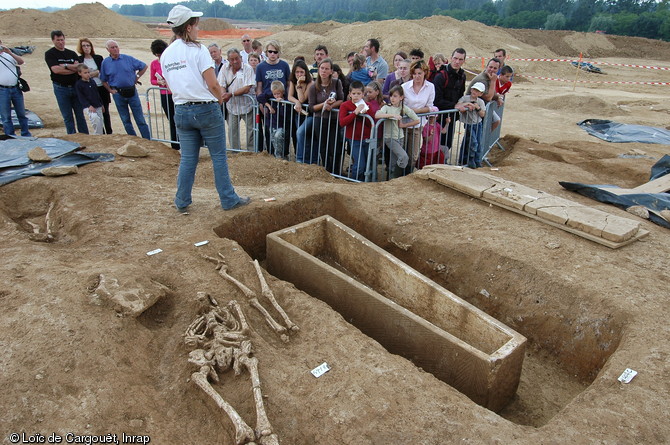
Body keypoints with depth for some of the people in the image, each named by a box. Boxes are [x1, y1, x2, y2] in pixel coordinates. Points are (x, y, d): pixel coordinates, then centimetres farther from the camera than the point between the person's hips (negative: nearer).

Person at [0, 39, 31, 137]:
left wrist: (10, 52, -18)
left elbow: (21, 61, -5)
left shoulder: (9, 55, 10)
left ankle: (26, 135, 21)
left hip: (16, 88, 2)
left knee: (22, 114, 11)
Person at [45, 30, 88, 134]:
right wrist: (73, 68, -8)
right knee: (67, 117, 0)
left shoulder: (72, 54, 12)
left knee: (80, 115, 5)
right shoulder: (49, 54, 1)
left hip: (75, 86, 3)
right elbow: (56, 69, -13)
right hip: (61, 88, -3)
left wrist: (65, 65, -13)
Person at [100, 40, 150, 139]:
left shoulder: (128, 59, 1)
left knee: (140, 119, -1)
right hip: (118, 94, 1)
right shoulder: (105, 63, 4)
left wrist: (137, 77, 5)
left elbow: (144, 66, 9)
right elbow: (103, 80, 11)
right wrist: (111, 90, 1)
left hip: (132, 92, -1)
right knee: (126, 121, 7)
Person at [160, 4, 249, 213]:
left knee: (187, 158, 13)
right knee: (219, 156, 4)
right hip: (206, 109, -6)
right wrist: (220, 99, 4)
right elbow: (213, 84, -14)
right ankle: (228, 200, 11)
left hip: (181, 111, 6)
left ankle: (182, 202, 19)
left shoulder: (166, 55, 8)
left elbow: (172, 87, 12)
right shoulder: (197, 50, -11)